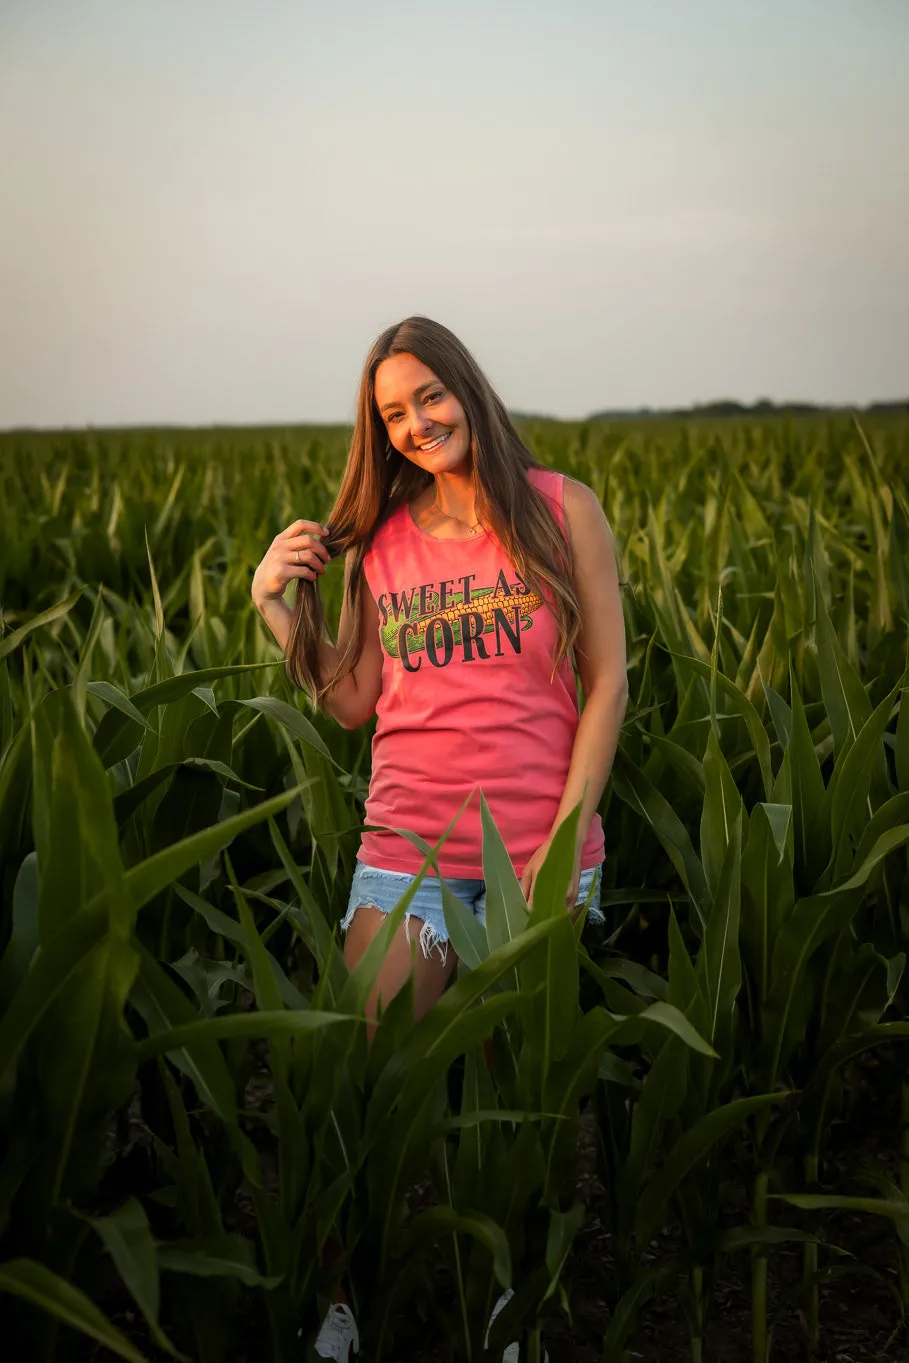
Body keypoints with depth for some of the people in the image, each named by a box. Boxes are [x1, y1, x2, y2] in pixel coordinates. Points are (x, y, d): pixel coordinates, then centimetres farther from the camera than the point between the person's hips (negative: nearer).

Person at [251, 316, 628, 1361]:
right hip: (410, 842, 2)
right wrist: (279, 610, -4)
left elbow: (607, 681, -3)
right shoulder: (379, 540, 6)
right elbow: (353, 704, 8)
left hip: (538, 845, -1)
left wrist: (565, 835, -10)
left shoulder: (561, 510, -2)